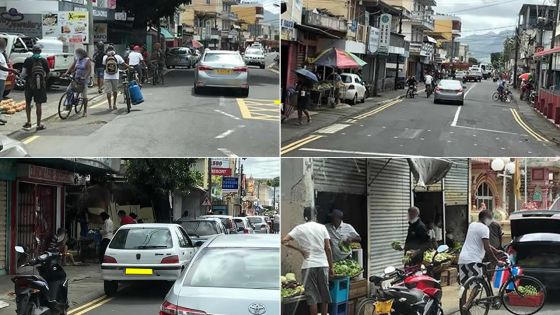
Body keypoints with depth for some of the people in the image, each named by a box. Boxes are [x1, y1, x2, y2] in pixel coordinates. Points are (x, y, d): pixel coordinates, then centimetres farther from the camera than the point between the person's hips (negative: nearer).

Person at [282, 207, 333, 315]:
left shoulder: (299, 229, 1)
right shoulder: (322, 227, 6)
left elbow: (284, 241, -8)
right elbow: (328, 248, 2)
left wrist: (299, 250, 0)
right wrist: (331, 267, 8)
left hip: (309, 265, -2)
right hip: (323, 265, 2)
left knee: (312, 296, 2)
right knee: (324, 295, 12)